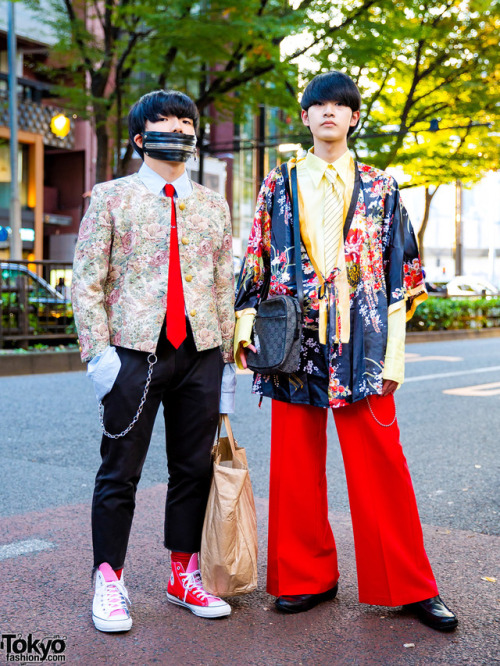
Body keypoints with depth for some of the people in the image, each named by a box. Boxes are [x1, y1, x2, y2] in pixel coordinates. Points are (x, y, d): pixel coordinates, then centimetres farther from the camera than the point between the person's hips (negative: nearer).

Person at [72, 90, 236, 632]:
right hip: (135, 350, -3)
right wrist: (98, 351, -11)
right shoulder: (110, 197, 5)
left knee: (194, 467, 8)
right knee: (120, 471, 1)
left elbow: (225, 286, 15)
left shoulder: (213, 205, 15)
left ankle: (184, 576, 23)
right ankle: (109, 582, 16)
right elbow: (86, 280, -1)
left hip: (201, 353, 4)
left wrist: (228, 355, 10)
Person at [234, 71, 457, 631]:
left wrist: (394, 351, 0)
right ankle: (308, 578, 20)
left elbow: (400, 273, 7)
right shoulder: (278, 187, 12)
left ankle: (409, 585, 12)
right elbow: (256, 264, 12)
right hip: (295, 341, 2)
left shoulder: (380, 189, 9)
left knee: (380, 464, -1)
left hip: (360, 343, -1)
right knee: (296, 466, 5)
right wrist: (245, 327, 4)